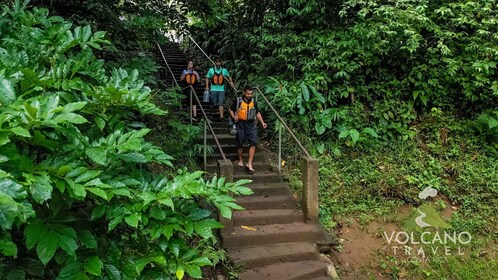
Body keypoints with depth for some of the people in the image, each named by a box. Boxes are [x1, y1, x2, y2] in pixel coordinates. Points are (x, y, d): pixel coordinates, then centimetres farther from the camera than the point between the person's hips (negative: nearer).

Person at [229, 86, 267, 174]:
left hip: (251, 124, 2)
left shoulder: (254, 102, 6)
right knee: (240, 144, 8)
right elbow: (230, 109, 6)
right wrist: (233, 116, -12)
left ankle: (249, 164, -8)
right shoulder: (238, 101, -5)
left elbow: (257, 113, 19)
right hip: (241, 124, -2)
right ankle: (241, 160, 32)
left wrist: (262, 122, 10)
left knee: (253, 143, -10)